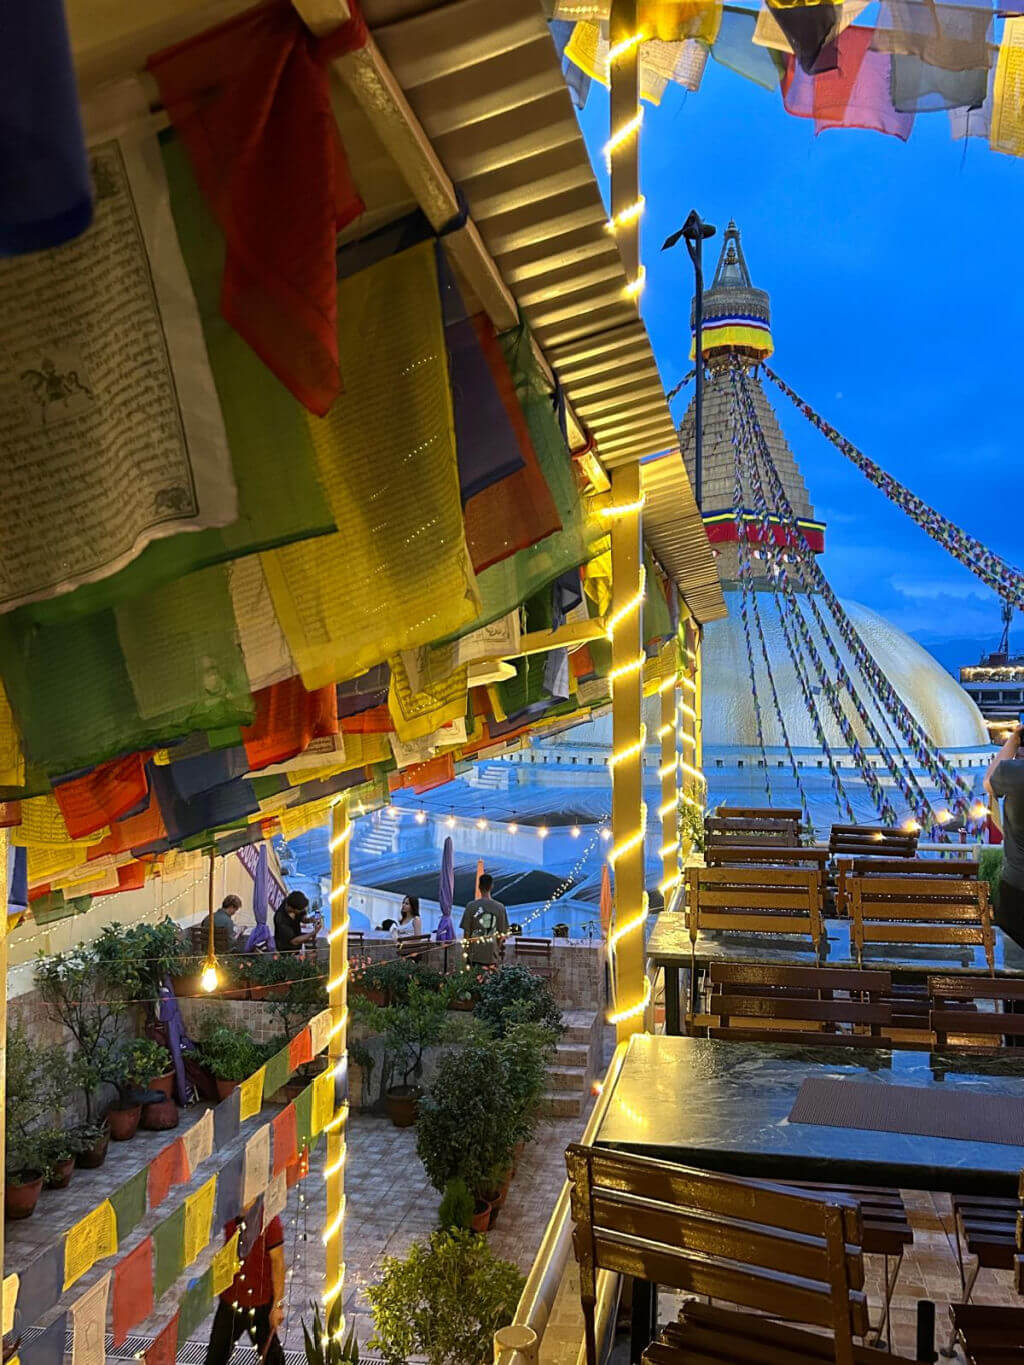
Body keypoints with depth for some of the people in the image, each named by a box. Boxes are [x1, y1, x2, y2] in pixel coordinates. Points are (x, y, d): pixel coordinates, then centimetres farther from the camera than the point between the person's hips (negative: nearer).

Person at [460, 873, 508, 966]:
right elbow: (501, 933, 2)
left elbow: (466, 931, -4)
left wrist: (466, 950, 9)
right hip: (492, 954, 1)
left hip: (475, 954, -1)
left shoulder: (471, 906, -9)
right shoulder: (500, 907, -4)